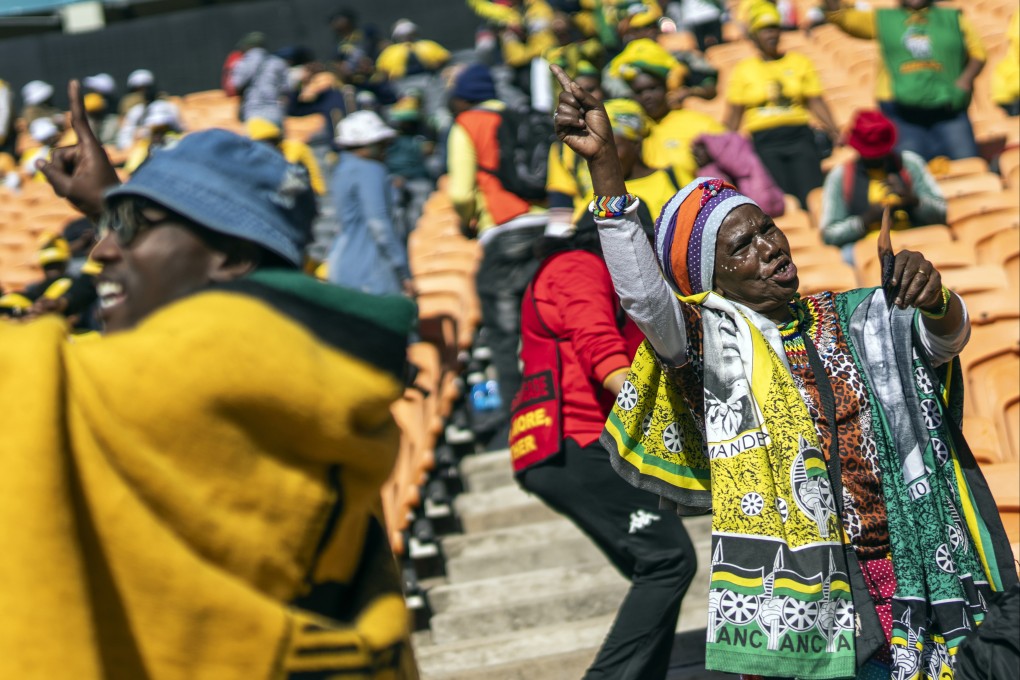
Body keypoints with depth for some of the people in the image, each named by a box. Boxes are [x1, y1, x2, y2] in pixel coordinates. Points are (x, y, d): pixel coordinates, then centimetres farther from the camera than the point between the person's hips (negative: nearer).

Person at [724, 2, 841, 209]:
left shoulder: (800, 62, 13)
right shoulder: (743, 69, 9)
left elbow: (816, 102, 8)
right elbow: (734, 114, 10)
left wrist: (834, 131, -4)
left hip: (799, 136, 1)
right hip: (764, 141, -1)